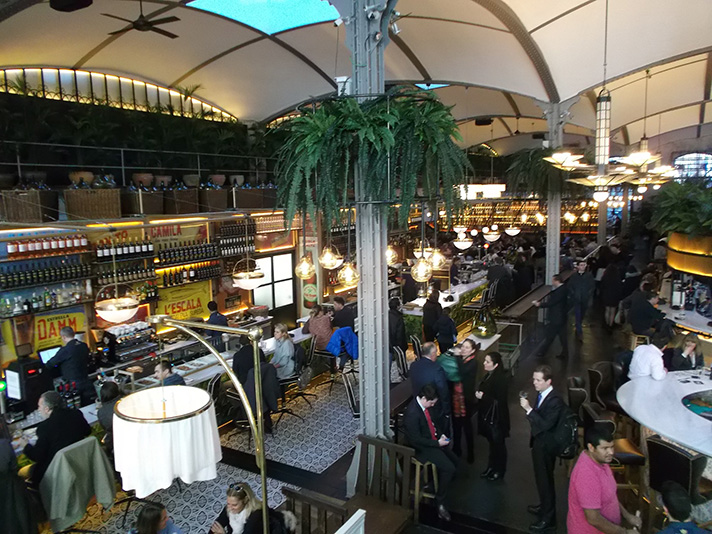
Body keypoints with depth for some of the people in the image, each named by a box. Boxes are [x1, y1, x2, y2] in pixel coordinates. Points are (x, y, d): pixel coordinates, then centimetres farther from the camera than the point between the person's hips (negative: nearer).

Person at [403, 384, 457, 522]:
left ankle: (440, 487, 26)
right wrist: (437, 443, -21)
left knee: (454, 461, 12)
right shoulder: (412, 413, -31)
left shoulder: (424, 405, -4)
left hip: (433, 442, 9)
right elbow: (416, 440, -27)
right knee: (449, 468, -16)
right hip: (422, 448, -9)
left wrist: (441, 434, 0)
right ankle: (440, 503, 0)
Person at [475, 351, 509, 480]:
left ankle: (500, 470, 28)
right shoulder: (489, 375, 2)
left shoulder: (500, 379, -23)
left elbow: (499, 400, -24)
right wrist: (479, 394, -2)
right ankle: (491, 466, 37)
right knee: (491, 442, 21)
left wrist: (483, 396, -22)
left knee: (498, 444, 11)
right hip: (487, 415, 8)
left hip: (497, 417, -8)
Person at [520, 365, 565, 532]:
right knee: (541, 478, 24)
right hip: (538, 442, 8)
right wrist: (527, 408, -3)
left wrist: (529, 409, -32)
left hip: (545, 445, -8)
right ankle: (544, 506, 44)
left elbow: (545, 424, -31)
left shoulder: (555, 400, -26)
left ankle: (548, 518, 22)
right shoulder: (541, 394, -1)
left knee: (545, 480, 6)